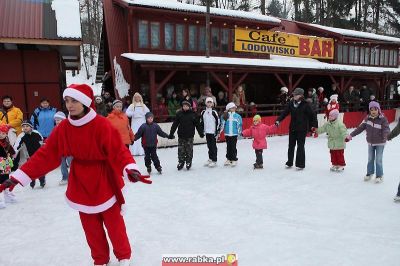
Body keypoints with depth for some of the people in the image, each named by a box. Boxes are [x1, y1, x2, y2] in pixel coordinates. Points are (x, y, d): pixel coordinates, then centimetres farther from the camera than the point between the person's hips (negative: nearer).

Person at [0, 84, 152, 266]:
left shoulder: (102, 125, -20)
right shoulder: (63, 128, -5)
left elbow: (119, 151, -25)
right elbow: (45, 155, -3)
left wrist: (130, 169, -43)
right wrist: (18, 176, -7)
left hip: (104, 184, -4)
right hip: (80, 186, 4)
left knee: (114, 223, 10)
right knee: (91, 227, 17)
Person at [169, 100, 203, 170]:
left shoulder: (193, 114, -2)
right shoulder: (179, 114, 0)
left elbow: (197, 124, 3)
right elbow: (175, 124, 0)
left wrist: (201, 133, 5)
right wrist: (171, 133, -2)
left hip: (190, 136, -1)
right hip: (181, 136, 1)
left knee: (189, 150, 6)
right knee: (181, 150, 5)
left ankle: (188, 162, 20)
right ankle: (180, 162, 19)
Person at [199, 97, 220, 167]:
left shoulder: (214, 112, -7)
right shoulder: (203, 112, 6)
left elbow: (218, 122, -6)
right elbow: (201, 122, 14)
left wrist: (217, 132, -9)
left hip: (213, 132, -4)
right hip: (207, 132, 4)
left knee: (213, 146, -1)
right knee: (209, 146, 13)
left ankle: (214, 161, 5)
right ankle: (210, 159, 25)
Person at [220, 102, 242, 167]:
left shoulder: (237, 116, -1)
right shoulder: (225, 116, 0)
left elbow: (240, 125, 1)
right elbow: (222, 124, 6)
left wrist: (240, 133, 0)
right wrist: (220, 130, 0)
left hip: (234, 134, -2)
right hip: (227, 134, 2)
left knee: (233, 147, 0)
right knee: (228, 147, 12)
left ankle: (234, 159, 11)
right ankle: (229, 159, 22)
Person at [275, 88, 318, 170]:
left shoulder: (305, 105, -11)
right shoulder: (291, 103, 0)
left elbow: (312, 114, -8)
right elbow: (285, 112, 0)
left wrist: (314, 125, -14)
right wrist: (278, 120, -12)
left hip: (302, 129, -4)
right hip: (292, 128, 5)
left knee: (300, 146, 2)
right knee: (291, 145, 13)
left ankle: (300, 164, 14)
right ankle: (289, 162, 27)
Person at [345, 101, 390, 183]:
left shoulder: (383, 119, -15)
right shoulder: (367, 118, -4)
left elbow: (386, 129, -21)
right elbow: (360, 128, -3)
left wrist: (386, 135, -44)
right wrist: (351, 135, -6)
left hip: (380, 143, -4)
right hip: (370, 143, 4)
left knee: (378, 160, 2)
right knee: (370, 159, 16)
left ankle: (379, 175, 17)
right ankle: (370, 173, 33)